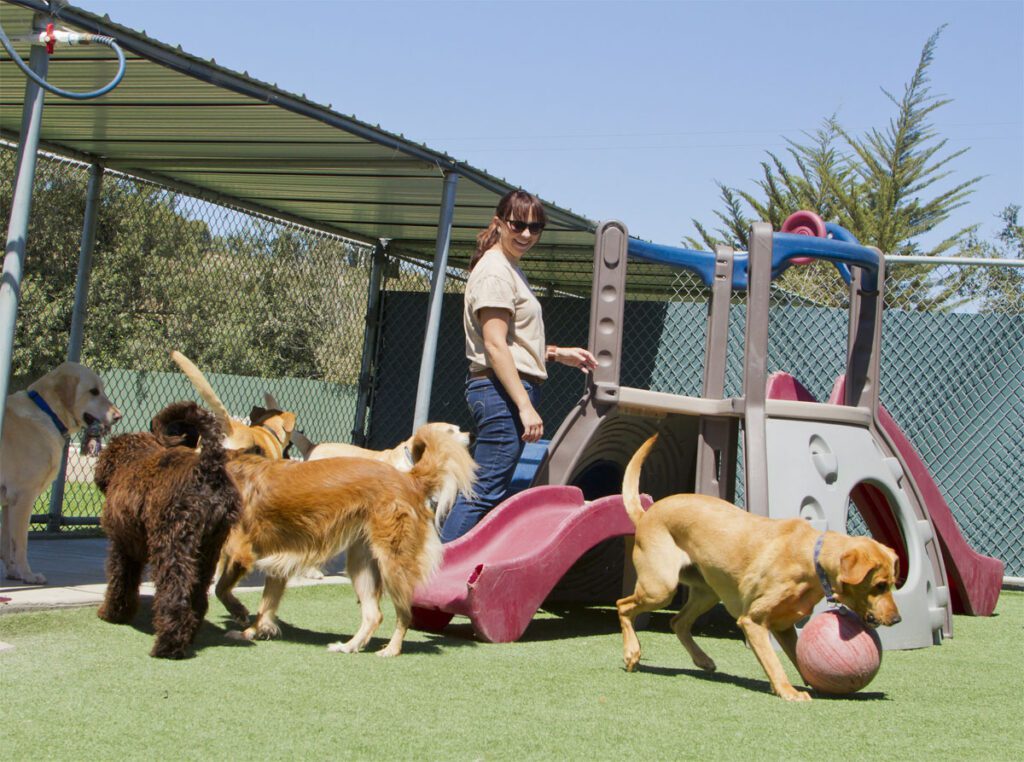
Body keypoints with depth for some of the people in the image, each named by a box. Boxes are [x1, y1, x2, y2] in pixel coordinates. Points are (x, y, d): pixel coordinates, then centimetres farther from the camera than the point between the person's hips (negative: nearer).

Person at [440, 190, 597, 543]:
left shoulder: (510, 270, 21)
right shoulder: (495, 270, -10)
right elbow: (494, 345, -18)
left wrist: (557, 353, 19)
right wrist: (525, 405, -22)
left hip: (509, 392, 11)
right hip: (502, 392, -11)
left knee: (488, 491, 10)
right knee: (486, 492, -12)